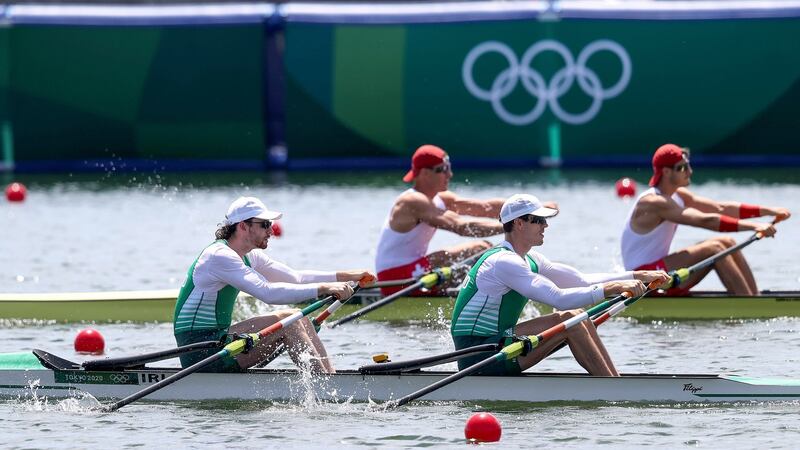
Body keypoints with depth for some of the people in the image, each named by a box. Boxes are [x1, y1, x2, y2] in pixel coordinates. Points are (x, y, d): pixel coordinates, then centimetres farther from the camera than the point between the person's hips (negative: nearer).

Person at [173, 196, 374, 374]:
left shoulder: (248, 256, 13)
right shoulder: (220, 256, -19)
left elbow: (296, 277, 19)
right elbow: (267, 292, -30)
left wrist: (345, 276, 8)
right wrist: (323, 289, -32)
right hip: (198, 352, -10)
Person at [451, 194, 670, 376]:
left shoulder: (529, 260, 13)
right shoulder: (504, 262, -19)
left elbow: (582, 280, 17)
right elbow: (559, 298, -27)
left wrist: (638, 276, 11)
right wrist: (612, 288, -28)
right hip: (478, 356, -10)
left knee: (581, 319, 3)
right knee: (568, 319, -19)